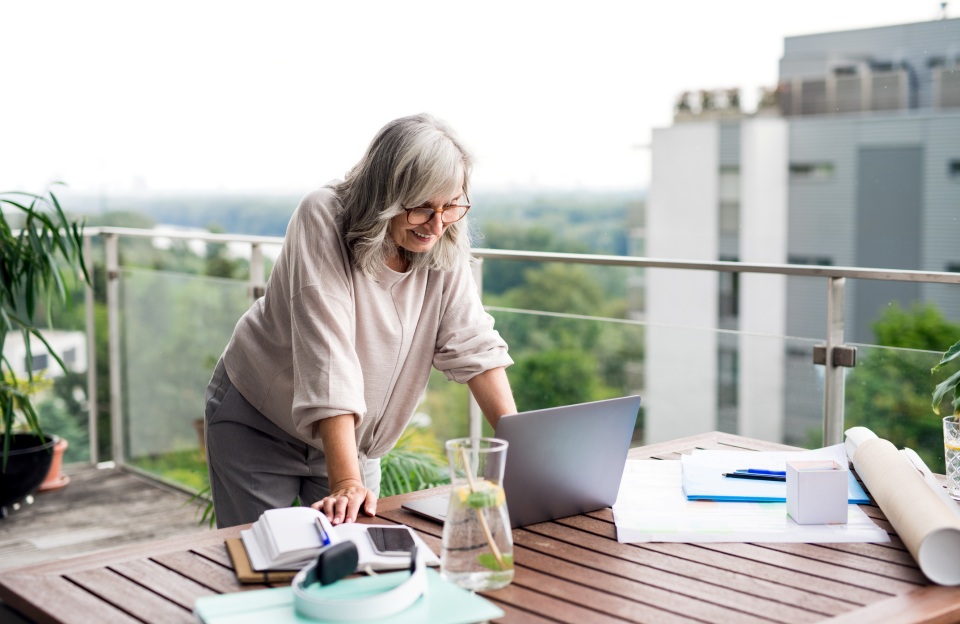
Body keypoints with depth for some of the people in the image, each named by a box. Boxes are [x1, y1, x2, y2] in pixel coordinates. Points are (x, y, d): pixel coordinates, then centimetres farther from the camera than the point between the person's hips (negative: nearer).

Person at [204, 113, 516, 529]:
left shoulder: (444, 244, -13)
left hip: (351, 434, 4)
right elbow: (327, 351, -34)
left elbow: (473, 345, -11)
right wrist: (345, 483, -40)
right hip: (260, 426, -4)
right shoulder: (323, 218, -27)